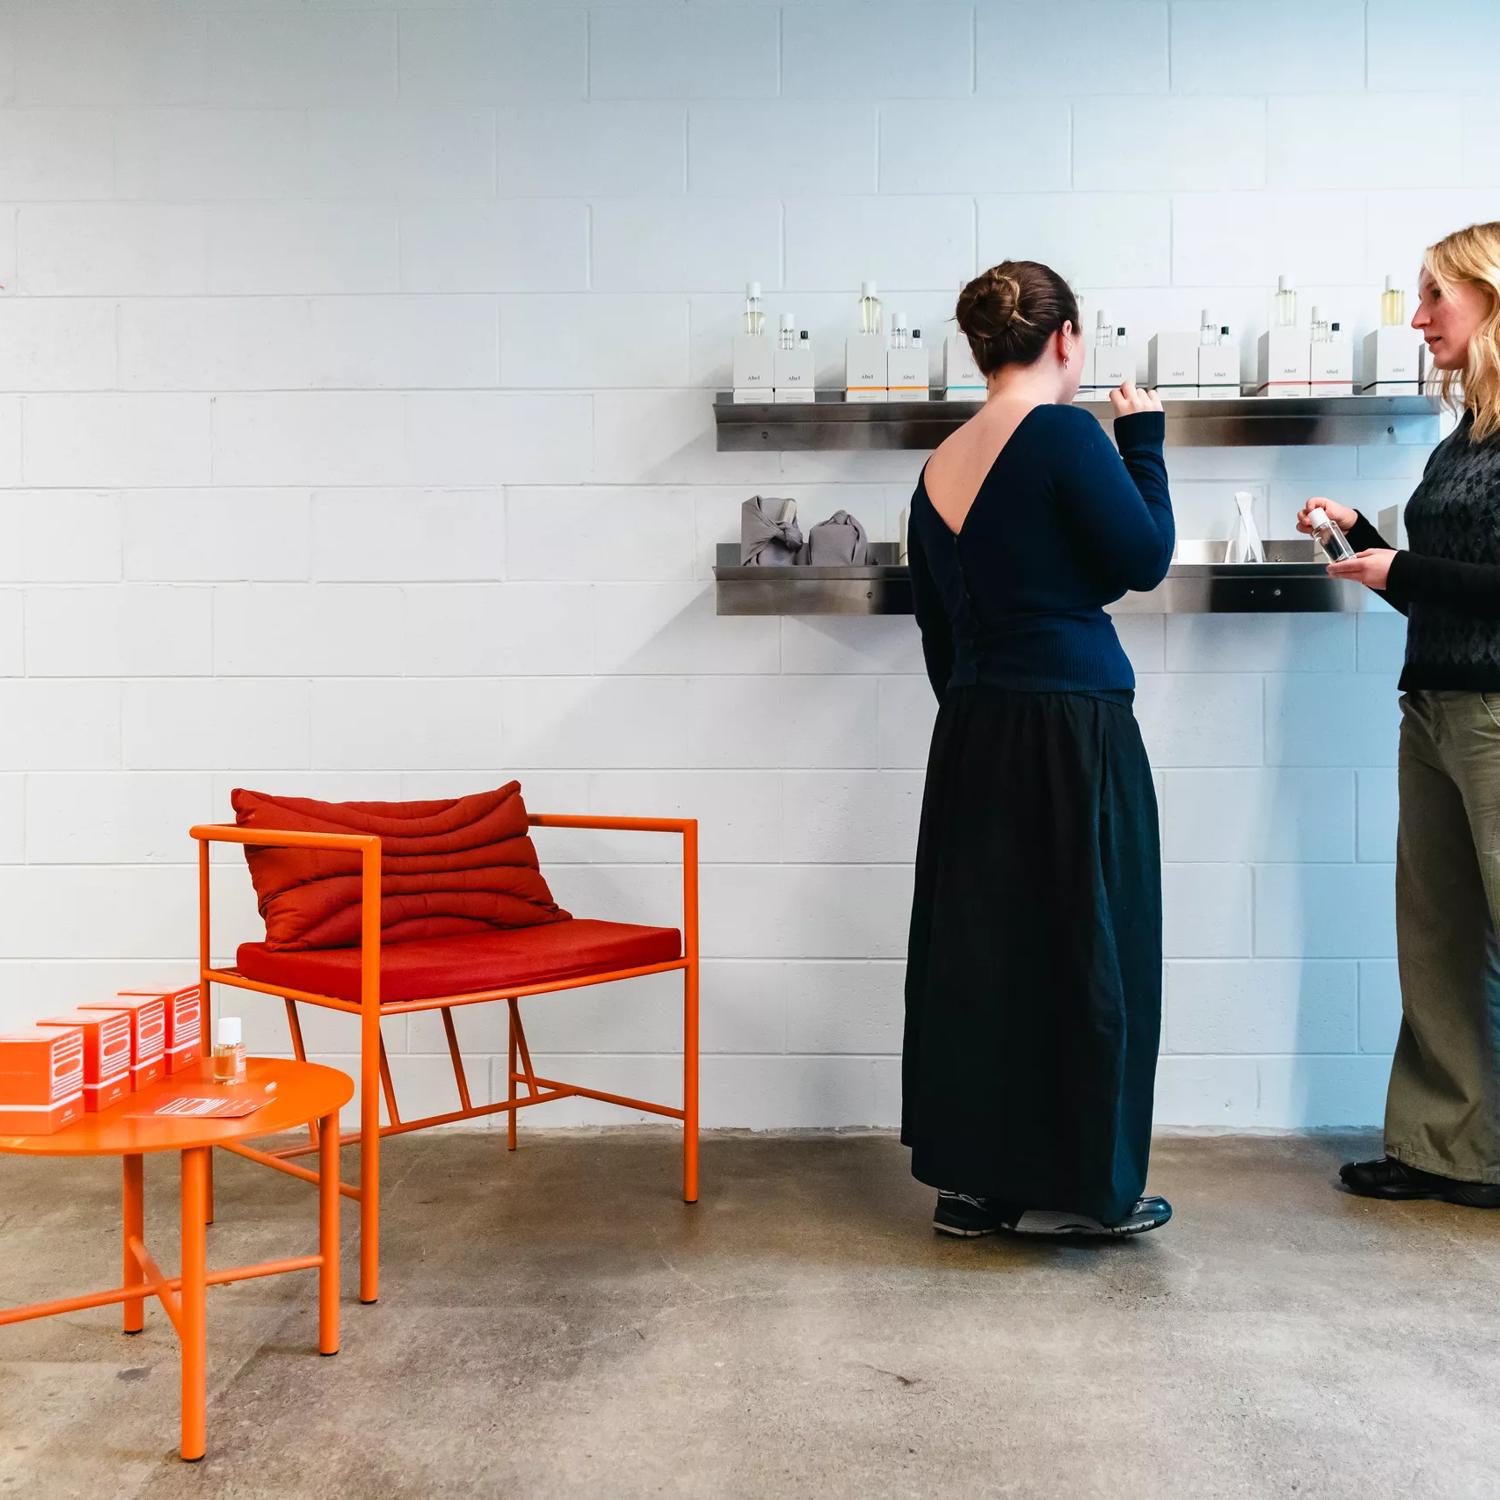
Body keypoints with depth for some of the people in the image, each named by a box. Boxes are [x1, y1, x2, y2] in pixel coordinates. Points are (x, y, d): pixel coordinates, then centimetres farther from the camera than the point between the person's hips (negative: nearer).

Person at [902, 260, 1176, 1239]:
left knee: (975, 948, 12)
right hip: (1072, 727, -7)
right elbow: (1145, 559, -8)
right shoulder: (1061, 433, -11)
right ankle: (1076, 1186, 15)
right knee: (1086, 950, 4)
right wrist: (1144, 441, 3)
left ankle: (972, 1179, 21)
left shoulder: (940, 469, 10)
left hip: (971, 732, 7)